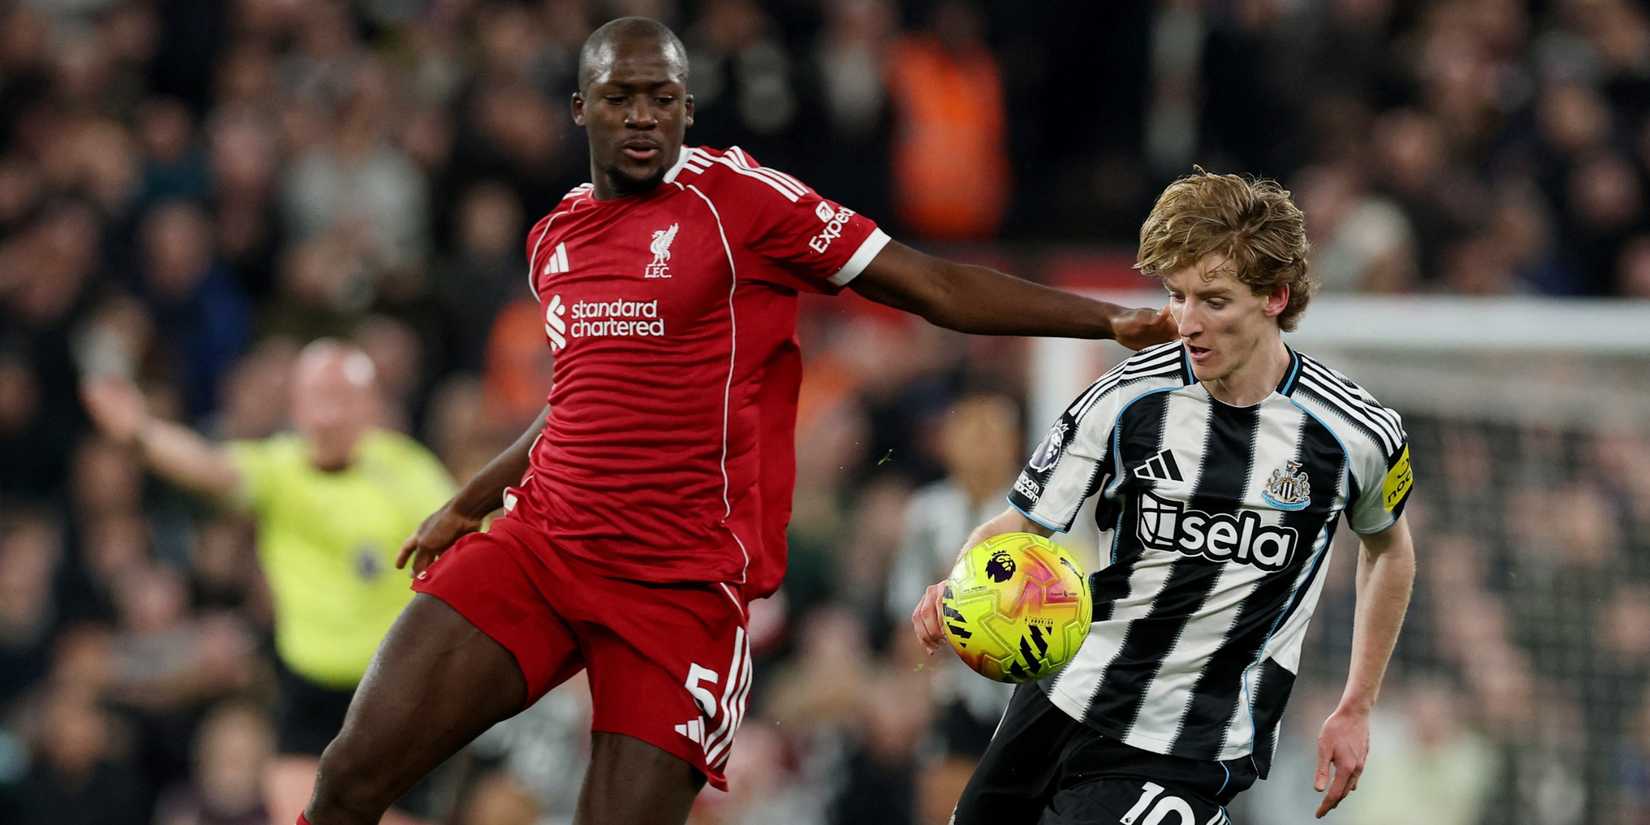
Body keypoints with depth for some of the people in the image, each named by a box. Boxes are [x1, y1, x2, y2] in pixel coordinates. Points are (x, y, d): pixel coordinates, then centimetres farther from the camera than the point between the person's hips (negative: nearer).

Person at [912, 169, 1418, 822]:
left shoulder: (1358, 434, -10)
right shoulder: (1127, 399, -9)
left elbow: (1389, 549, 12)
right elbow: (1015, 528, -5)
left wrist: (1355, 711, 13)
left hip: (1190, 753, -4)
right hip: (1065, 699, 4)